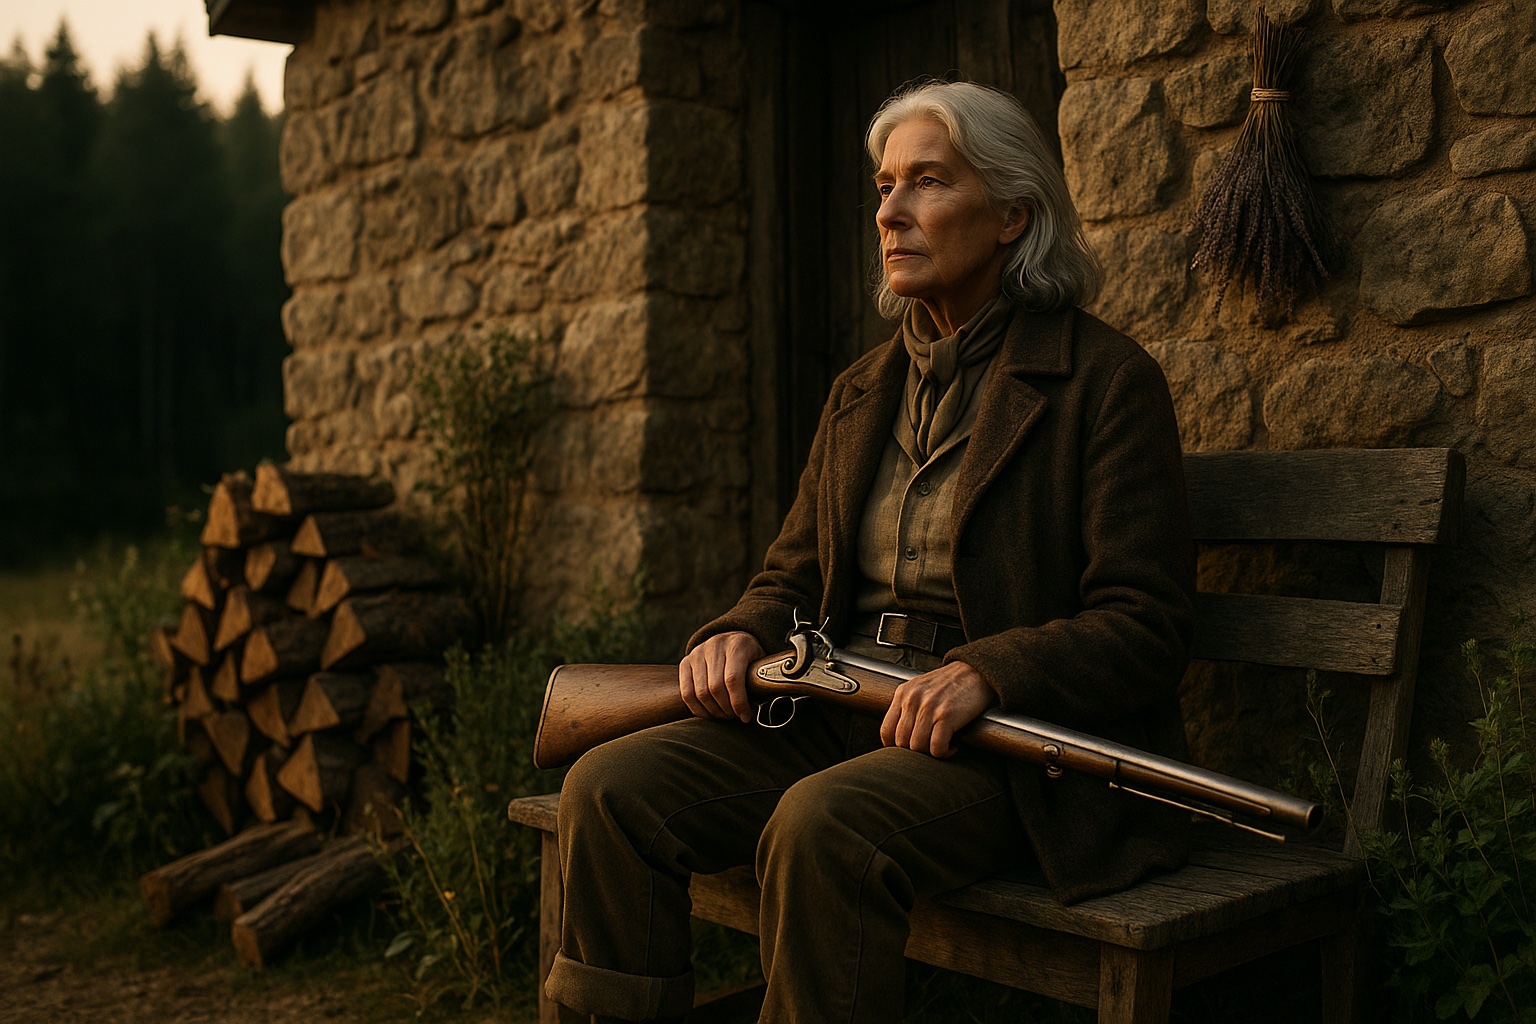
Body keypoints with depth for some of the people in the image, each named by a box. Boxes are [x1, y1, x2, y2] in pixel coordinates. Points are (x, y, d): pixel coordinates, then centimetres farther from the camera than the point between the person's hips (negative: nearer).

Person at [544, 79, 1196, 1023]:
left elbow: (1147, 624, -8)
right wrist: (741, 635, -3)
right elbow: (794, 574, 21)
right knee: (611, 789, -14)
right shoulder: (863, 392, 18)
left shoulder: (1105, 379, -3)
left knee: (823, 824, -35)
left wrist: (984, 672, -24)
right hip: (838, 718, 6)